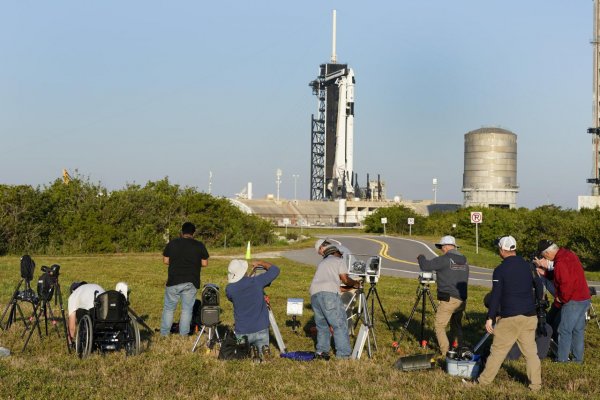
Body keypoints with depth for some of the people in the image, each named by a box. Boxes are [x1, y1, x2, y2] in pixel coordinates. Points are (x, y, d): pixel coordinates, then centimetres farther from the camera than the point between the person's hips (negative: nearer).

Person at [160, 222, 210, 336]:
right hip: (191, 283, 0)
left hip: (174, 282, 0)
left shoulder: (172, 243, 1)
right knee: (187, 309, 6)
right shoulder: (199, 245, -1)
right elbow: (205, 263, 1)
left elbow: (165, 260, 5)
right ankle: (183, 335, 7)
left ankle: (164, 334, 11)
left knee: (169, 308, 10)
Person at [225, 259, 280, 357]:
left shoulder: (229, 289, -9)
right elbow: (275, 269, 4)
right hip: (261, 330, 0)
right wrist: (260, 263, 18)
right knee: (264, 355, 17)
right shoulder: (257, 281, -13)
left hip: (241, 332, 0)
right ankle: (263, 349, -16)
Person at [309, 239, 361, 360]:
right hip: (328, 293, -6)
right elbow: (345, 279, 7)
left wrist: (351, 285, 37)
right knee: (339, 324, -3)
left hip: (314, 294, 6)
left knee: (322, 324, 16)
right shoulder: (339, 261, 14)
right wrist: (355, 283, 26)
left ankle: (321, 351, 7)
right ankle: (343, 353, -5)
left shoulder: (322, 263, 34)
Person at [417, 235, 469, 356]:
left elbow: (425, 266, -14)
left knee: (439, 326, 3)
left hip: (448, 300, -7)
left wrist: (421, 257, 7)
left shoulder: (444, 260, -11)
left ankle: (445, 352, -2)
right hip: (462, 300, 7)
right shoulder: (464, 262, 11)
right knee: (456, 325, 21)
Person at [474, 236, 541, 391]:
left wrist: (490, 318, -7)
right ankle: (535, 384, 7)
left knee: (498, 350, 4)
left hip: (510, 317, -5)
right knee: (530, 351, 7)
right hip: (529, 315, 5)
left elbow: (495, 296, -11)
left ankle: (484, 380, 13)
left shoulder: (500, 270, -10)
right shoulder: (527, 266, 8)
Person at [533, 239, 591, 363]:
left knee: (565, 330, -2)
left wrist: (561, 299, -9)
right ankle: (578, 358, 21)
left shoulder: (560, 263, -21)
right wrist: (545, 272, 9)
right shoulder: (569, 254, 10)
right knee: (578, 330, 15)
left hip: (573, 301, -10)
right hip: (585, 298, 10)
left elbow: (566, 285, -25)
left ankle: (562, 359, 1)